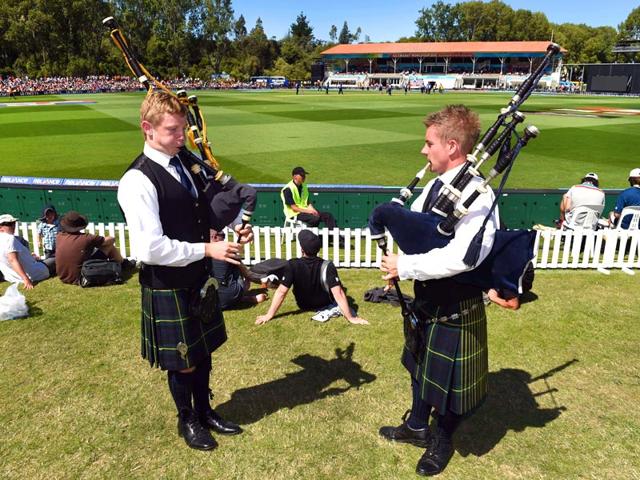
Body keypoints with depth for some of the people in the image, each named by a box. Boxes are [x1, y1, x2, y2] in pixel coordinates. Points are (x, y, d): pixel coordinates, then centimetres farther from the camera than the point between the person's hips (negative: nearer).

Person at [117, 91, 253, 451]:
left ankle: (205, 411, 45)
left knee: (204, 350, 22)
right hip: (169, 287, -7)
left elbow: (211, 206, 17)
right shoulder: (138, 181, -22)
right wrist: (207, 249, -23)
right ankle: (187, 421, 39)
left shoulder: (188, 164, 3)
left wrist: (237, 226, -4)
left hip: (200, 278, 7)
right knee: (183, 362, 12)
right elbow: (150, 248, -27)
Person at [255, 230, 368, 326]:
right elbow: (338, 294, -34)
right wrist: (351, 318, -27)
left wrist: (269, 315, -19)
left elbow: (281, 292, -28)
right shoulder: (327, 266, -31)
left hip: (303, 305, 3)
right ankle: (334, 310, 4)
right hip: (324, 303, -3)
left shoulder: (292, 265, -29)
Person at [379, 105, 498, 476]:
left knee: (450, 378, 13)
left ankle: (442, 441, 40)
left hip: (457, 305, -8)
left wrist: (405, 266, -30)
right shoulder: (435, 185, 1)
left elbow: (463, 256, -37)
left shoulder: (477, 195, -26)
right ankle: (417, 427, 48)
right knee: (422, 364, 25)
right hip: (426, 296, 8)